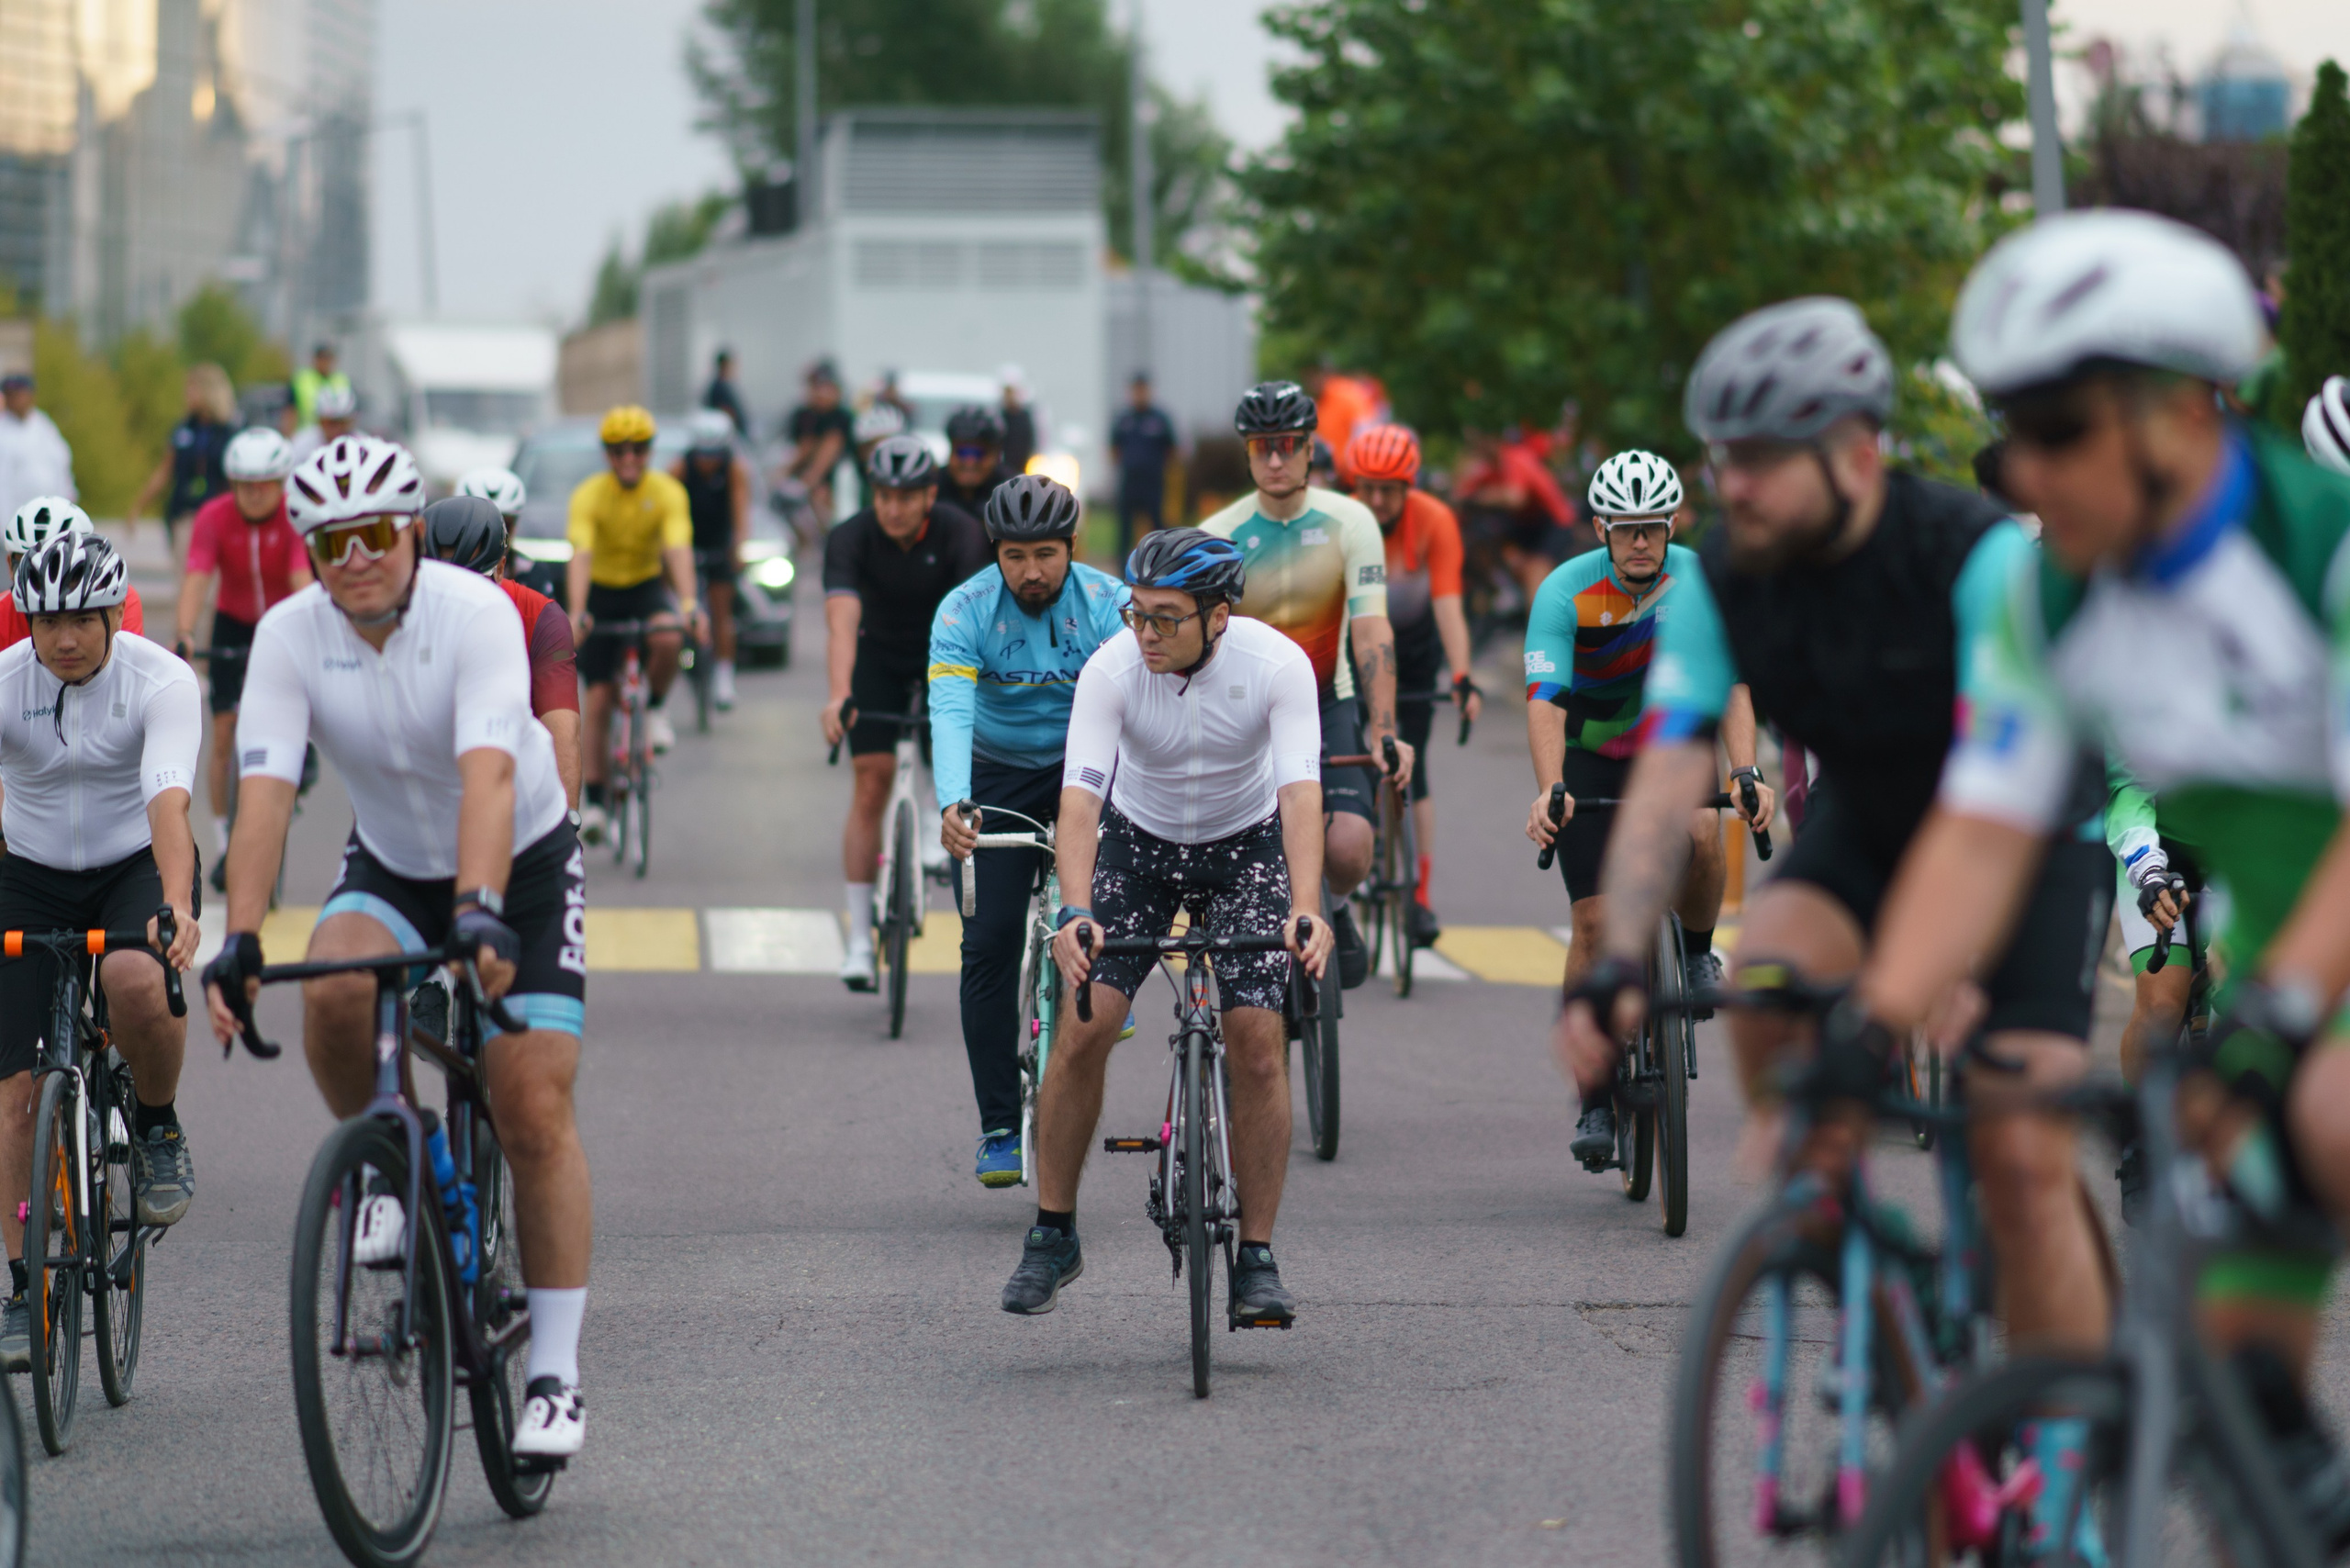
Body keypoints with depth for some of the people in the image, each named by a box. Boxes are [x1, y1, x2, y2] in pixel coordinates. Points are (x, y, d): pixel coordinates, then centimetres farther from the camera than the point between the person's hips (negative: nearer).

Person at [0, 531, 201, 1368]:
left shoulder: (161, 681, -20)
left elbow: (168, 801, -33)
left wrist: (178, 907, -50)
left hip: (136, 868, -2)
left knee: (137, 981, -37)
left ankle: (158, 1126, -6)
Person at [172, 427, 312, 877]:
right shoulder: (214, 518, -20)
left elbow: (303, 579, -35)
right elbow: (196, 579, -31)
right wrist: (184, 634, -48)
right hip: (234, 624, 1)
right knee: (224, 733, -4)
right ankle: (223, 843, 3)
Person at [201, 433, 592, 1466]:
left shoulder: (477, 613, -27)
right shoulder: (291, 636, -17)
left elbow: (489, 773, -40)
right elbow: (264, 791, -26)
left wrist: (481, 912, -54)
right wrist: (239, 940, -39)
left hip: (520, 863, -2)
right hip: (391, 865, 2)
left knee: (535, 1110, -13)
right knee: (331, 986, -32)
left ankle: (555, 1370, -4)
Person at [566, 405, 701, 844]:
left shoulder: (667, 492, -16)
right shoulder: (589, 495, -19)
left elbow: (679, 550, -29)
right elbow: (581, 556, -32)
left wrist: (688, 605, -45)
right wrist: (576, 613, -47)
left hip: (648, 585, 0)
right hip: (602, 592, 0)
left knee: (668, 639, -35)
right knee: (598, 699, -5)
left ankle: (656, 709, -4)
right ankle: (594, 803, 2)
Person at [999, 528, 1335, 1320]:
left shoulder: (1277, 664, -28)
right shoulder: (1112, 669, -26)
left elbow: (1300, 790, -36)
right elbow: (1080, 794, -33)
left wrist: (1306, 911, -50)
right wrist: (1076, 912, -48)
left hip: (1246, 844, -1)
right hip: (1139, 839, 1)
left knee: (1258, 1045, -13)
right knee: (1081, 1028, -13)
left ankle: (1257, 1258, -3)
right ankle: (1053, 1235, 1)